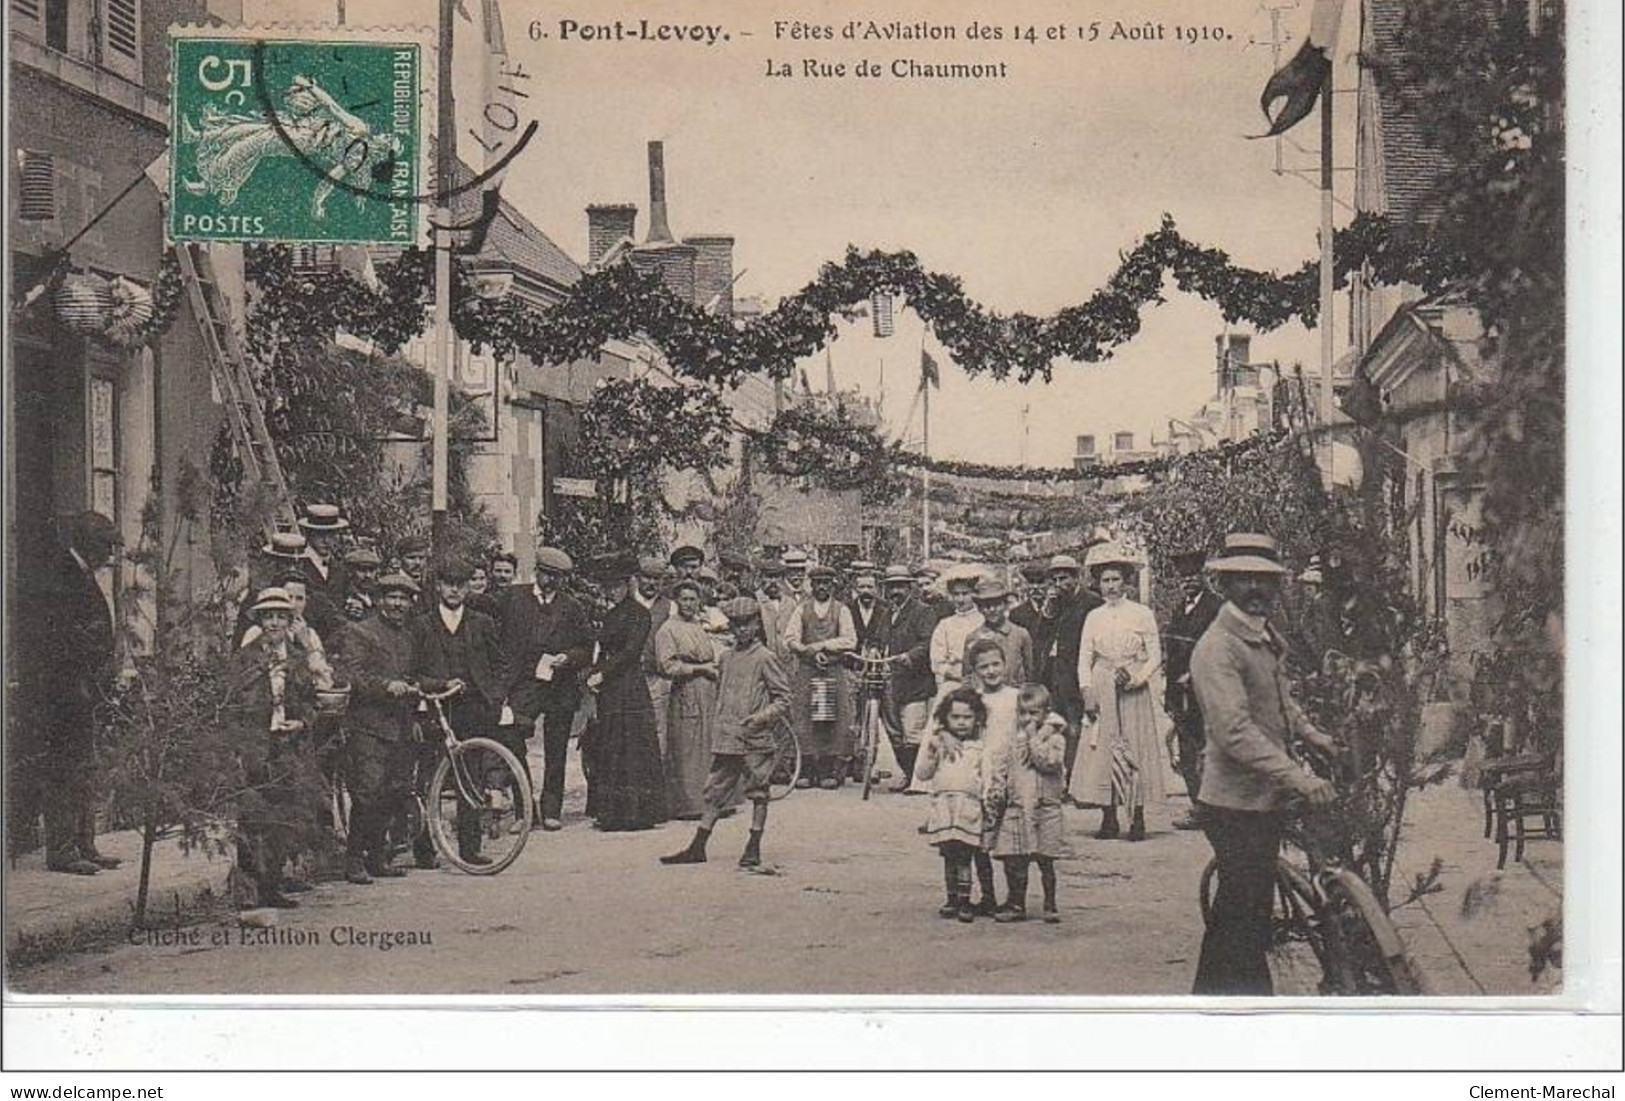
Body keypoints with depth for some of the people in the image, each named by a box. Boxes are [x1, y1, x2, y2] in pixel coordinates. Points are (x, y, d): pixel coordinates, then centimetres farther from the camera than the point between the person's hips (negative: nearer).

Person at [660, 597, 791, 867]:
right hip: (726, 739, 6)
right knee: (715, 792, 7)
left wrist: (762, 717, -19)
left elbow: (783, 698, -6)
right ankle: (697, 848, 9)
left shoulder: (765, 658, -6)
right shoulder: (727, 657, 12)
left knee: (758, 793, 2)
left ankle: (754, 849, 9)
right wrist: (718, 724, 14)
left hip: (755, 741, -6)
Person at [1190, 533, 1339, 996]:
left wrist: (1311, 734, 18)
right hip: (1236, 804, -10)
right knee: (1244, 914, -6)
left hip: (1266, 799, 10)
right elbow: (1236, 732, -28)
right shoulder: (1218, 648, -18)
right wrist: (1298, 777, -33)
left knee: (1242, 911, 16)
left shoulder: (1265, 637, 12)